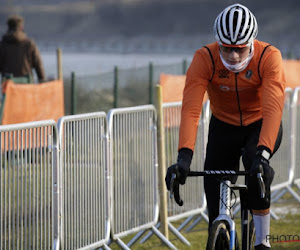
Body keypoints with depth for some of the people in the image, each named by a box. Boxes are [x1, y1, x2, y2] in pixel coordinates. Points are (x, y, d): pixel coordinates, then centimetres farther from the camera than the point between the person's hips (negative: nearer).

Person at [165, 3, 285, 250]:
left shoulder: (269, 57, -29)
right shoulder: (205, 59, -26)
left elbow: (273, 109, -39)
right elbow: (191, 109, -35)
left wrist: (263, 153, -54)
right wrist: (185, 156, -49)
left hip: (261, 125, -2)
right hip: (223, 126, 2)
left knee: (257, 167, -32)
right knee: (215, 193, -5)